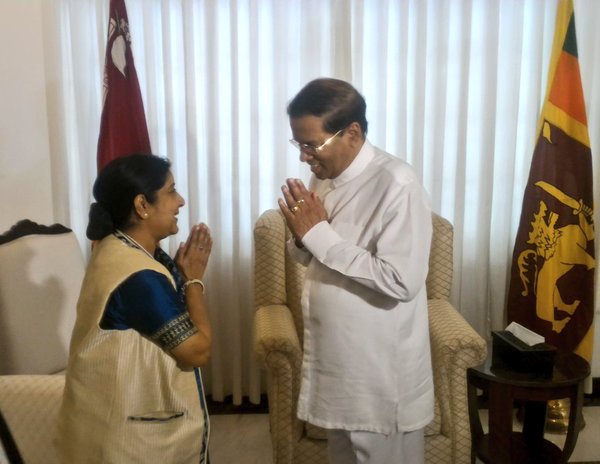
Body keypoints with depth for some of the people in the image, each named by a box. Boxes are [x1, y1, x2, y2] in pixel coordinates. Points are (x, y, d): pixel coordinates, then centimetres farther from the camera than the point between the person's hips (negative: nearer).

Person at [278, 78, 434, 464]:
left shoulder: (397, 184, -21)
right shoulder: (325, 177, 3)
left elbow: (401, 282, -28)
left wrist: (319, 233, -24)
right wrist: (302, 236, -12)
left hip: (382, 368, -7)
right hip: (335, 354, 8)